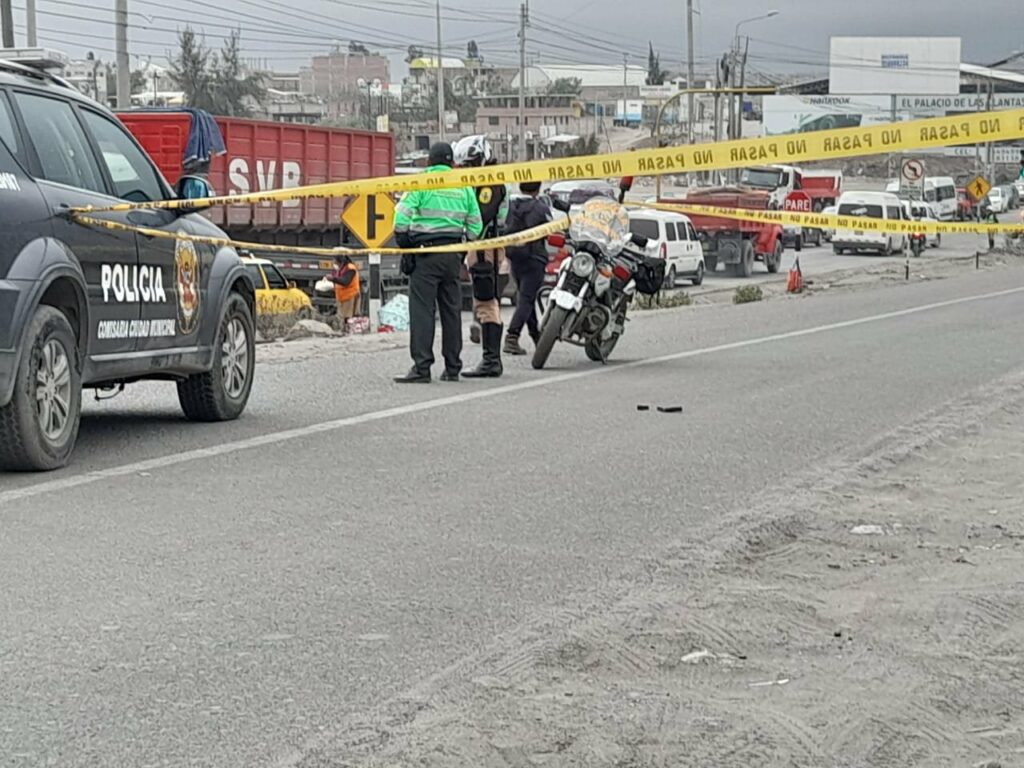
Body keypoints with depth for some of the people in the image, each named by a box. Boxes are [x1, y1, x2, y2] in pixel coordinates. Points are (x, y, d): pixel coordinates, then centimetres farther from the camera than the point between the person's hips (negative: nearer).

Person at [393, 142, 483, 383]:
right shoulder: (464, 186, 9)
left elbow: (402, 216, -10)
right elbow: (475, 225, 10)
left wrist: (403, 243, 2)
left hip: (425, 252, -5)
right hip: (453, 255, 5)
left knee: (422, 309, -6)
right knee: (451, 309, 11)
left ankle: (421, 367, -12)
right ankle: (452, 367, 15)